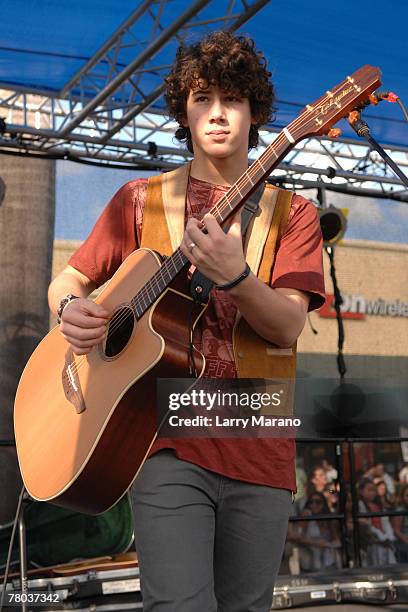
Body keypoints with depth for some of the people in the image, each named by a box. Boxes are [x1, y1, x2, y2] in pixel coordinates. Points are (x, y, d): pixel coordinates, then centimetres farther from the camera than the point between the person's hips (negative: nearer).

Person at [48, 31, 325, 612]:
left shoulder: (293, 214, 9)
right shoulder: (140, 200, 10)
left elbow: (287, 326, -5)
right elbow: (66, 281, 14)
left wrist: (233, 276, -25)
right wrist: (71, 310, -10)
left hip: (259, 451, 2)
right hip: (170, 436, -1)